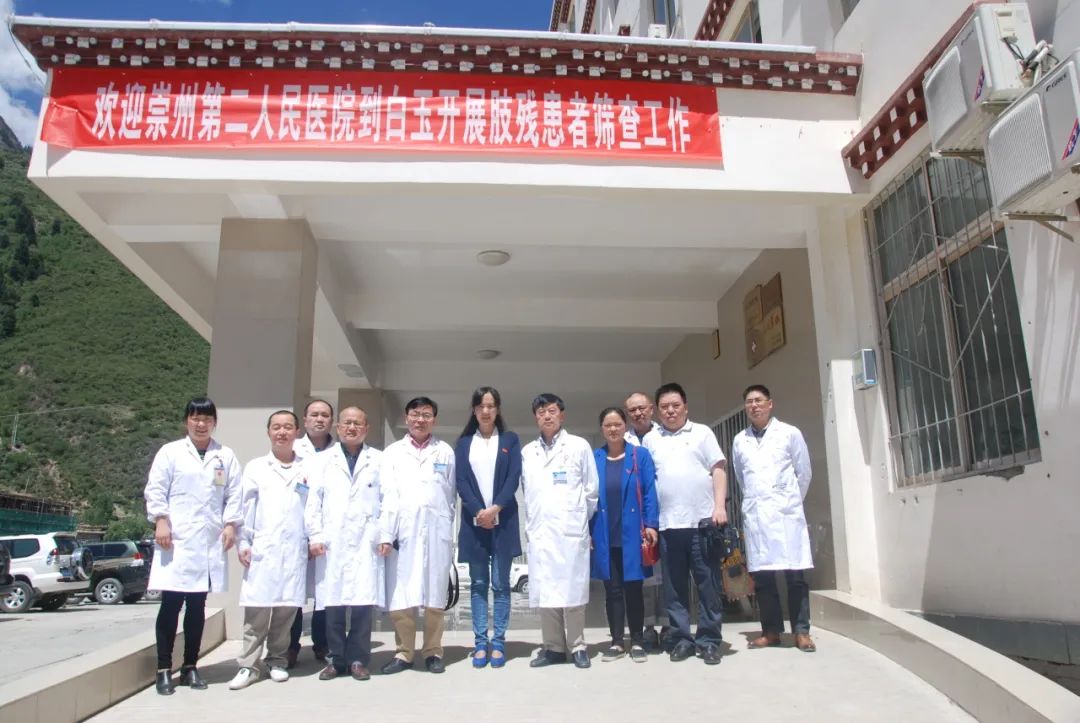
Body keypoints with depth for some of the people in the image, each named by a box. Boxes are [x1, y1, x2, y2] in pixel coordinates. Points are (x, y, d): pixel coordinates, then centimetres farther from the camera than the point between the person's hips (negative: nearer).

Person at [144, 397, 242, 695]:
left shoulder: (226, 456, 11)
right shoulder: (170, 452, 6)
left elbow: (234, 494, 8)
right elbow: (155, 490, 0)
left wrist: (231, 524, -3)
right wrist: (161, 521, -11)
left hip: (210, 542, 2)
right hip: (176, 540, -2)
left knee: (197, 606, 8)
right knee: (171, 605, 0)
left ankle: (190, 667, 17)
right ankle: (164, 669, 8)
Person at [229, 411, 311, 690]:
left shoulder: (307, 469, 11)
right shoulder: (255, 467, 10)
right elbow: (245, 507, 6)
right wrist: (242, 543, -1)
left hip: (295, 550, 1)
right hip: (262, 549, -1)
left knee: (286, 609, 5)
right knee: (256, 610, -2)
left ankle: (277, 661, 19)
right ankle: (248, 666, 7)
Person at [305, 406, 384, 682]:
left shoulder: (380, 460, 10)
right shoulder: (322, 461, 13)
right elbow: (312, 501, 7)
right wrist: (315, 536, -2)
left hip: (366, 543, -1)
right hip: (331, 544, 1)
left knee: (364, 603, -1)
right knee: (333, 603, 2)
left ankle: (358, 659, 11)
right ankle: (336, 659, 15)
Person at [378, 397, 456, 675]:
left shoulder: (445, 452, 10)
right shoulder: (393, 452, 11)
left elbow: (450, 494, 7)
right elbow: (388, 495, 4)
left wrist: (449, 531, 1)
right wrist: (385, 534, -5)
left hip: (436, 530, 0)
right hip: (403, 530, 0)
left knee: (435, 595, 4)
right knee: (400, 596, 0)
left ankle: (433, 651, 15)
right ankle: (404, 652, 13)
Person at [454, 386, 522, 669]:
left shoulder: (510, 440, 6)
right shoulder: (463, 443, 9)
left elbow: (514, 478, -2)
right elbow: (461, 481, 0)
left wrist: (495, 509, -15)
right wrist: (478, 511, -13)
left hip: (503, 520, -1)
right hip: (474, 521, 1)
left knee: (500, 584, 2)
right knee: (478, 584, 5)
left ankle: (498, 643, 8)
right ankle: (480, 643, 11)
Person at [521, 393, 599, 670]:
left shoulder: (579, 446, 4)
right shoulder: (527, 452, 13)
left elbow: (592, 489, 7)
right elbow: (526, 492, 15)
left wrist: (580, 518, 9)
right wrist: (531, 521, 9)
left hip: (571, 530, -3)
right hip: (539, 531, 3)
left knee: (572, 589, -1)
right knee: (544, 591, 4)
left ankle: (577, 646, 10)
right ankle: (553, 647, 13)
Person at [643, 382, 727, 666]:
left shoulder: (702, 433, 8)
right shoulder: (650, 440, 12)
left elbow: (718, 470, 4)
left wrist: (719, 506, -8)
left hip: (703, 520, -1)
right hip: (668, 524, 2)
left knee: (708, 583, 2)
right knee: (674, 586, 6)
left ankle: (709, 640, 11)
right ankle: (682, 638, 16)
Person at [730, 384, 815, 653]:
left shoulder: (790, 433, 2)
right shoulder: (739, 441, 9)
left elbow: (804, 473, 7)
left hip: (786, 512, -2)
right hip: (755, 514, 3)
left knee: (795, 574, -1)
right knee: (762, 575, 4)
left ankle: (801, 631, 9)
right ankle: (772, 630, 14)